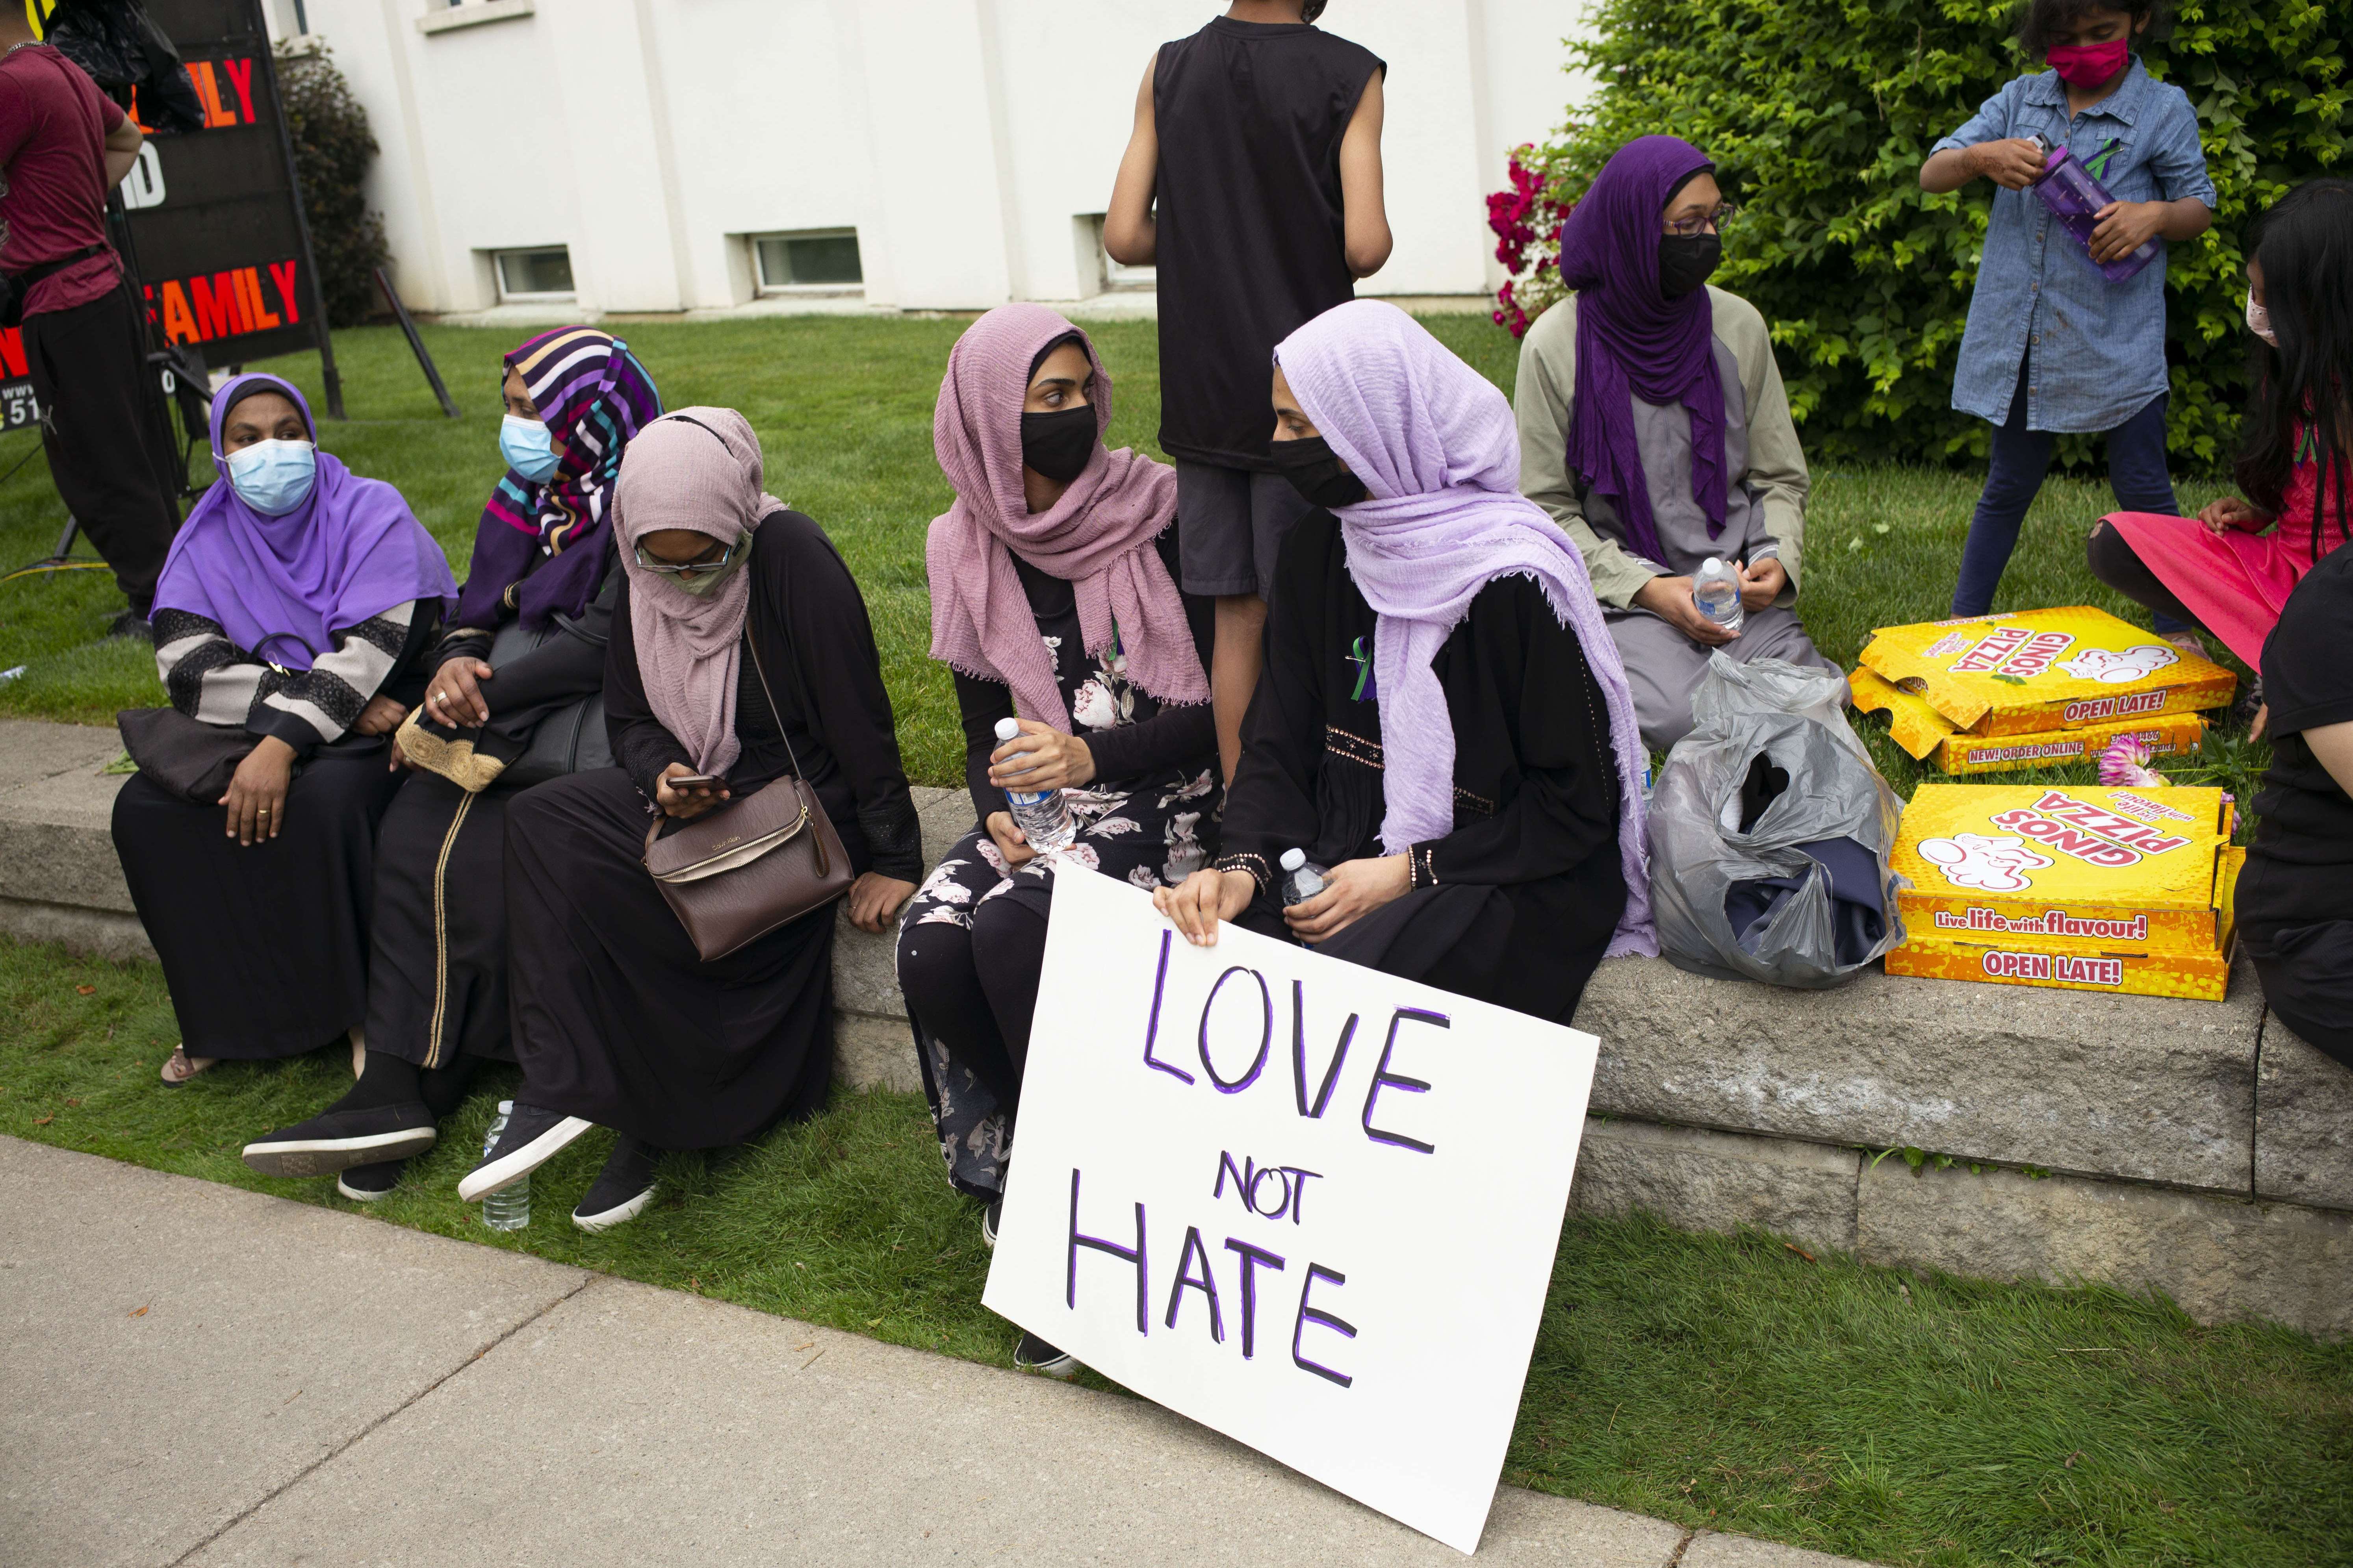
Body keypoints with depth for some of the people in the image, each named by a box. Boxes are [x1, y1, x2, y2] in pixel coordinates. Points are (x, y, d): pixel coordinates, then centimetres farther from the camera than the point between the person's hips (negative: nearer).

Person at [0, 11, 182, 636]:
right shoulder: (70, 74, 12)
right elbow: (128, 140, 31)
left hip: (63, 306, -9)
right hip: (105, 284, 9)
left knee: (97, 467, -2)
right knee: (135, 454, 14)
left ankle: (157, 602, 4)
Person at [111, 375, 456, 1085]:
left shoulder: (371, 513, -7)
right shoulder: (206, 541, 5)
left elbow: (368, 650, -20)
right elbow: (186, 664, -10)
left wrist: (284, 741, -32)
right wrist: (322, 698, -23)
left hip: (373, 722, -5)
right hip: (248, 727, 5)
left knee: (321, 801, -35)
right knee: (145, 810, -18)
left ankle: (362, 1007, -14)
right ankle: (229, 1013, -3)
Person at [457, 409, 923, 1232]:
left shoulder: (792, 556, -17)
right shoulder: (641, 577, 3)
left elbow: (859, 720, -16)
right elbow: (629, 718, 10)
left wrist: (894, 861, -13)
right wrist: (663, 777, -13)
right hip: (695, 801, 7)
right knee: (540, 821, -20)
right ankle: (562, 1086, -15)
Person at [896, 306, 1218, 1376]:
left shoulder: (1159, 517, -7)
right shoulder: (967, 546, 7)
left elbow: (1227, 710, -8)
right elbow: (984, 725, 13)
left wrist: (1090, 755, -19)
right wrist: (1000, 810, -8)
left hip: (1165, 801, -4)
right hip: (1040, 805, 4)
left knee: (1011, 928, -30)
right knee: (931, 951, -23)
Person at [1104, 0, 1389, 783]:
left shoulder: (1168, 70, 3)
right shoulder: (1349, 74, -8)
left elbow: (1125, 234, 0)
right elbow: (1365, 247, -16)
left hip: (1201, 394, 4)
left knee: (1236, 616, 11)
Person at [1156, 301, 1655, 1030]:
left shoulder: (1514, 579, -16)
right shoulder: (1318, 552, 4)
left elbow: (1579, 804, -12)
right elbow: (1280, 742, 5)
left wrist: (1408, 873, -16)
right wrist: (1243, 866, -13)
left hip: (1511, 888, -5)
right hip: (1345, 857, 6)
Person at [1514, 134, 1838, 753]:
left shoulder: (1738, 326, 5)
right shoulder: (1556, 345, -6)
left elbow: (1781, 478, 13)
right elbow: (1545, 508, -4)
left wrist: (1776, 559, -8)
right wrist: (1648, 589, -16)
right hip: (1617, 587, -3)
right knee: (1682, 719, -28)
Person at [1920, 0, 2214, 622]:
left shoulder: (2164, 109, 2)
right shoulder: (2020, 100, 8)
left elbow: (2200, 208, 7)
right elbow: (1930, 175, 5)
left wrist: (2156, 214, -16)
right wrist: (1982, 157, -16)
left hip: (2115, 342, -2)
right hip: (2022, 338, 2)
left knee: (2142, 489, 1)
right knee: (2008, 486, 13)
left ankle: (2175, 635, 12)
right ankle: (1962, 622, 21)